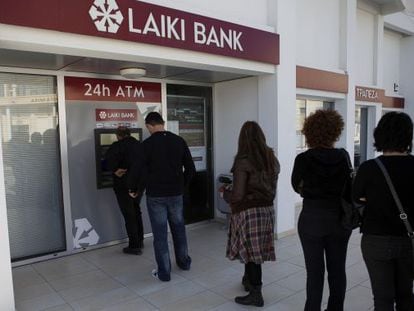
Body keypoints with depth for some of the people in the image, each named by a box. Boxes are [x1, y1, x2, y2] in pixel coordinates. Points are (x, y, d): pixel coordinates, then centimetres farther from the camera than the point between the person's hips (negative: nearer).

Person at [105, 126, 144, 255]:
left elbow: (109, 160, -28)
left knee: (129, 215, 2)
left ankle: (134, 246, 8)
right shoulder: (139, 144, 8)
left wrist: (115, 170, -14)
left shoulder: (118, 146, -11)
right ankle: (140, 240, 30)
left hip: (124, 185, -6)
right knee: (136, 211, 21)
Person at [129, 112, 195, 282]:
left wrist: (134, 189, 7)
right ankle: (184, 262, 36)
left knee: (160, 233, 6)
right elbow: (191, 169, 2)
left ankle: (164, 272, 14)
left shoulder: (147, 144, -12)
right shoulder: (179, 141, 0)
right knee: (179, 228, 20)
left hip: (155, 196, -4)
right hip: (176, 194, 4)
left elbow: (139, 170, -11)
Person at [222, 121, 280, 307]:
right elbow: (271, 187, 11)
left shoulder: (243, 161, -15)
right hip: (267, 209, 7)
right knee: (256, 250, 19)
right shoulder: (272, 159, 4)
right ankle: (249, 279, 38)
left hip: (248, 211, -6)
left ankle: (256, 294, 14)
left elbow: (238, 195, -16)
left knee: (250, 251, 5)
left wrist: (225, 192, 3)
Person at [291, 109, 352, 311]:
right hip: (340, 218, 3)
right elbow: (347, 184, 8)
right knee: (337, 269, 16)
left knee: (315, 271, 7)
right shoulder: (343, 156, -5)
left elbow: (296, 186, 5)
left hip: (312, 219, -3)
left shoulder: (304, 159, -13)